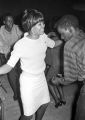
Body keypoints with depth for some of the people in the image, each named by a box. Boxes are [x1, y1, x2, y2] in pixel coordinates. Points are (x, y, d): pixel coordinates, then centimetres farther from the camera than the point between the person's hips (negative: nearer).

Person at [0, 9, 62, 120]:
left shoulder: (43, 37, -9)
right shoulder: (20, 45, -26)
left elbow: (53, 44, 13)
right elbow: (9, 65, -23)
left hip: (41, 77, 6)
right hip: (28, 81, -6)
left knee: (44, 104, 25)